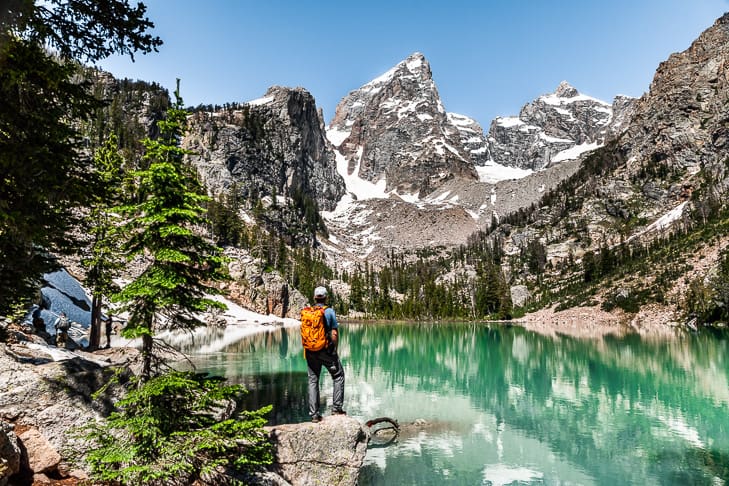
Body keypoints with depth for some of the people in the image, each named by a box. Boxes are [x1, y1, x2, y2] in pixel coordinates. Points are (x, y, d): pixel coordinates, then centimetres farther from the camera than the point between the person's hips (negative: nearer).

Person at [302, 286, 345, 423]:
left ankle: (314, 414, 11)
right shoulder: (329, 311, -7)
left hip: (310, 352, 3)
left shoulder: (306, 312, 3)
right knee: (338, 376, 14)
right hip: (326, 350, -3)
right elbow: (335, 333, -8)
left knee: (313, 381, 12)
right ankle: (337, 408, 10)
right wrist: (335, 349, 5)